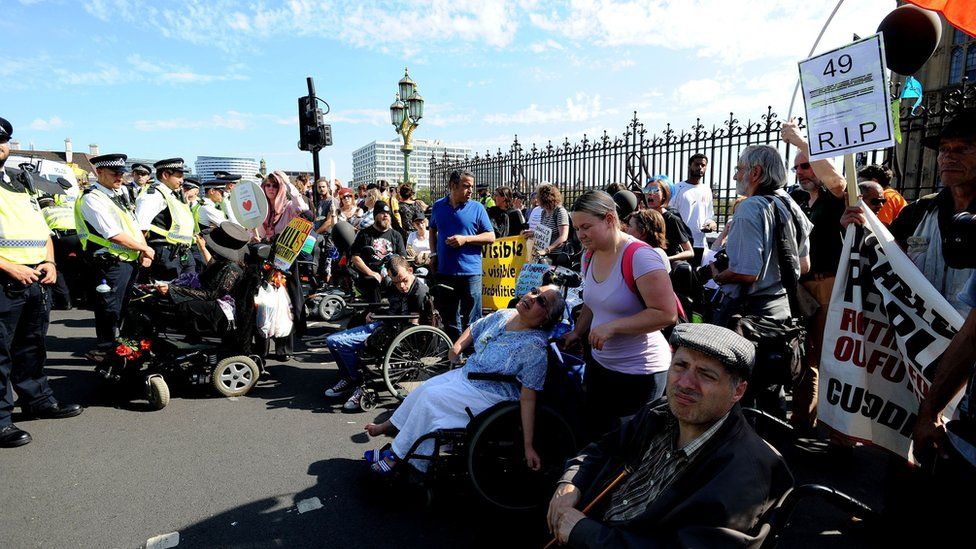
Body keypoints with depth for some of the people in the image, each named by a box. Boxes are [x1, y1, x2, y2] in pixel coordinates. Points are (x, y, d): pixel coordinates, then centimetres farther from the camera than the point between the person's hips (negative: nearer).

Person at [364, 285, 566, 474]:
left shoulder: (535, 346, -24)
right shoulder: (503, 316, -3)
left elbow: (528, 397, -24)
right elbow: (473, 330, 17)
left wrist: (528, 445, -24)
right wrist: (458, 346, -2)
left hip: (488, 395, -7)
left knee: (430, 397, -12)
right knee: (424, 388, 1)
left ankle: (397, 455, 4)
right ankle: (391, 426, 23)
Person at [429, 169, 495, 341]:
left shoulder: (477, 208, -1)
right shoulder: (438, 206, 7)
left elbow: (491, 237, -2)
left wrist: (466, 239, -14)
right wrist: (434, 253, 10)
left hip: (470, 271, -3)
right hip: (444, 271, 3)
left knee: (471, 320, 2)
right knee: (448, 319, 15)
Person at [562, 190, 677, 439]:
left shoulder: (639, 257, -20)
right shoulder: (589, 255, 6)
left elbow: (666, 314, -24)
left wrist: (611, 327, -24)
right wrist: (577, 333, 8)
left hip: (639, 372, -7)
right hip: (599, 363, 7)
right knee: (595, 433, 13)